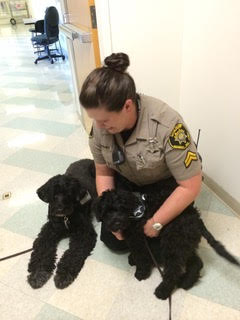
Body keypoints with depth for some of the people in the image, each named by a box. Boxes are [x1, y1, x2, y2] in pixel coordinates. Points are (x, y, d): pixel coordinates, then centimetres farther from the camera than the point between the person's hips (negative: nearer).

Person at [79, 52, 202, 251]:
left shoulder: (167, 124, -35)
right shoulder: (100, 125, -20)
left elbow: (191, 186, -27)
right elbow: (103, 172, -6)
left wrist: (155, 224, -24)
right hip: (130, 183, 4)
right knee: (114, 241, -1)